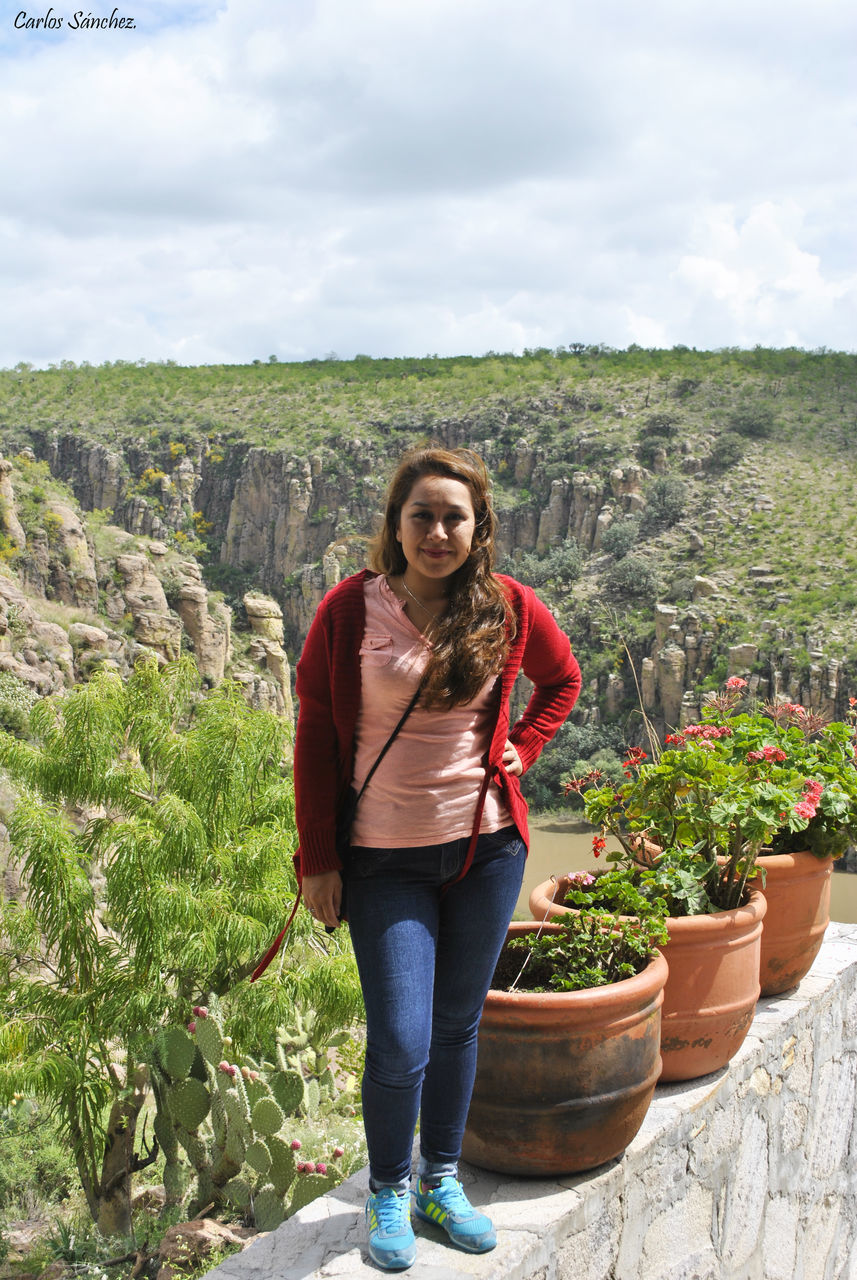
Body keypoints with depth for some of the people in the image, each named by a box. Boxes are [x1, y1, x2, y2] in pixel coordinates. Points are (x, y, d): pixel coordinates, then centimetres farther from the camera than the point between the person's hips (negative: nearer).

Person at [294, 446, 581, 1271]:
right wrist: (316, 859, -4)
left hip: (486, 848, 3)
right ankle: (387, 1193, 24)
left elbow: (562, 681, 18)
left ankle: (441, 1181, 35)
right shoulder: (350, 609, -9)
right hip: (385, 860, -2)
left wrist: (520, 747, 2)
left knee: (457, 1026, 15)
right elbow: (315, 736, -4)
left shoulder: (507, 608, -2)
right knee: (401, 1045, -3)